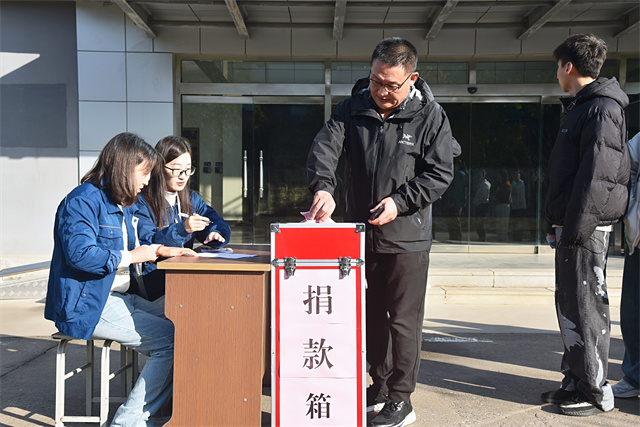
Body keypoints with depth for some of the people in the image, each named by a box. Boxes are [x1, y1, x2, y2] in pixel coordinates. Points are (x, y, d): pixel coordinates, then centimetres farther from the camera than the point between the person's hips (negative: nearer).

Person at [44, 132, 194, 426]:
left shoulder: (125, 204, 19)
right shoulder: (83, 200, -12)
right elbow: (79, 254, -25)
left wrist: (158, 251, 7)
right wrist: (132, 256, -17)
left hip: (120, 299, 10)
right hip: (86, 307, -10)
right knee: (174, 341, -20)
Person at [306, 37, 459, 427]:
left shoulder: (430, 116, -6)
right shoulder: (355, 108, 3)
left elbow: (441, 173, -7)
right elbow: (325, 146, -8)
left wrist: (399, 201, -17)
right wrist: (323, 187, -26)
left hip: (407, 237, -4)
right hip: (361, 234, 5)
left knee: (403, 320, 1)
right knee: (371, 316, 16)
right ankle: (380, 386, 33)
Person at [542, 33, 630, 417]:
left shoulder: (602, 107, -12)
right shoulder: (580, 107, 19)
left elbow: (598, 173, -21)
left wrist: (577, 226, -22)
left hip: (587, 227, -10)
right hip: (572, 225, 10)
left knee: (586, 307, -3)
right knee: (569, 306, 15)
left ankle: (596, 393, 8)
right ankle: (576, 381, 25)